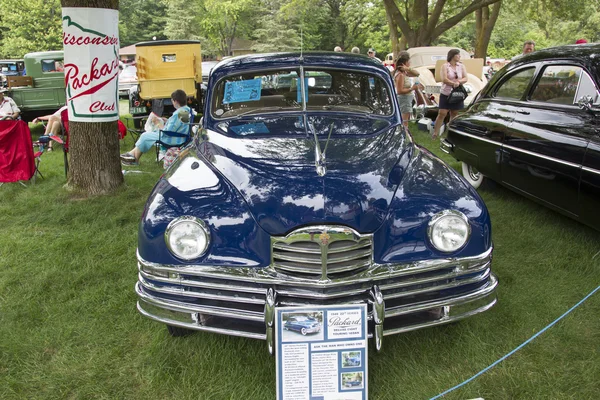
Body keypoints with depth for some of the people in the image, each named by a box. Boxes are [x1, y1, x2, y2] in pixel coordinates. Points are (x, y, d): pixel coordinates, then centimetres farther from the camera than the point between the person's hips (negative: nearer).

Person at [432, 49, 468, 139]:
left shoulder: (461, 66, 8)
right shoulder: (445, 66, -4)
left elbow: (465, 78, -1)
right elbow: (444, 79, -14)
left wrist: (458, 82, -19)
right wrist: (454, 83, -18)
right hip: (446, 94, -4)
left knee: (454, 114, 9)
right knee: (442, 114, -8)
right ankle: (435, 133, -2)